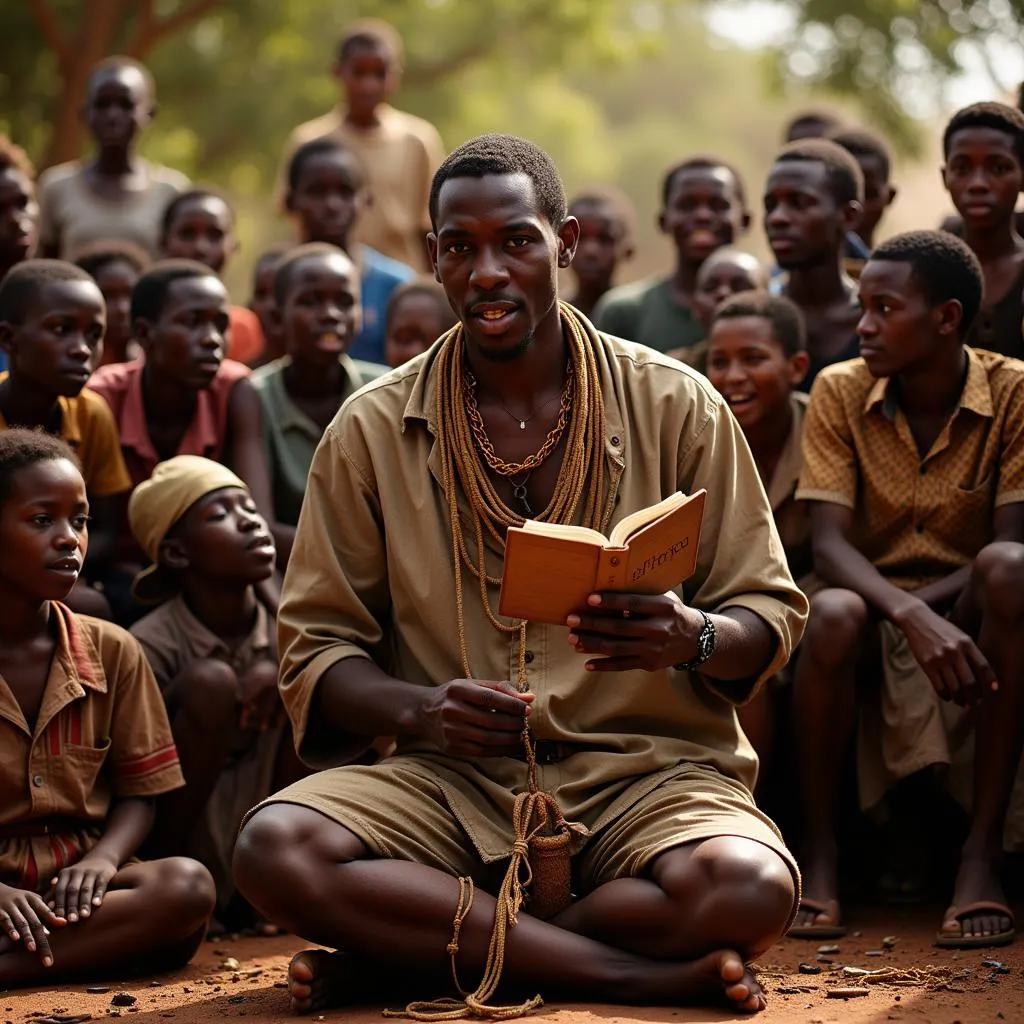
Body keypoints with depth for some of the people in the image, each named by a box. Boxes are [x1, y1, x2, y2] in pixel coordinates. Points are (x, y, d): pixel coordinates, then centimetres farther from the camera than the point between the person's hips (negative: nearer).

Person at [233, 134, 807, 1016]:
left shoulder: (675, 405, 4)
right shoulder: (372, 431, 7)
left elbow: (771, 614, 6)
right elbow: (316, 647, 5)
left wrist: (691, 639, -18)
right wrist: (417, 708, -17)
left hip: (644, 768, 0)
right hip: (453, 779, 1)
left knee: (749, 888, -34)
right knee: (277, 849, -30)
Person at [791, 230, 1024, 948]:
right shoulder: (841, 392, -5)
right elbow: (828, 543, -15)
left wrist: (932, 611, -26)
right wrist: (909, 615, -34)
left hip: (965, 611, 0)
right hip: (875, 601, 0)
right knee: (833, 617, -36)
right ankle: (821, 855, -16)